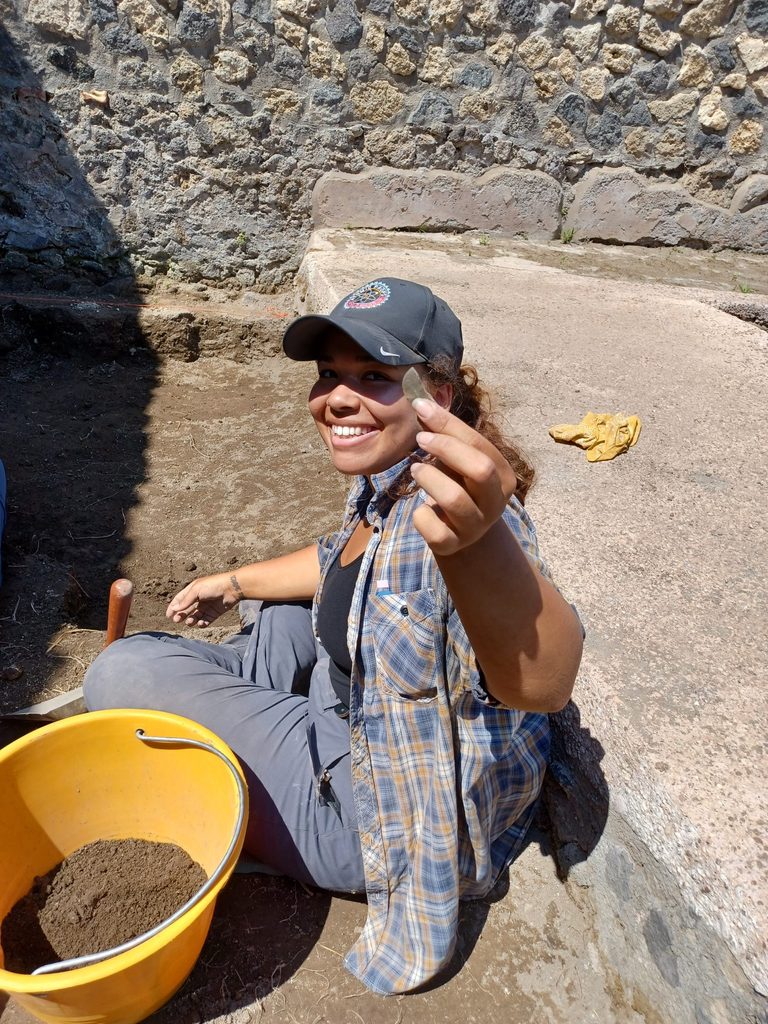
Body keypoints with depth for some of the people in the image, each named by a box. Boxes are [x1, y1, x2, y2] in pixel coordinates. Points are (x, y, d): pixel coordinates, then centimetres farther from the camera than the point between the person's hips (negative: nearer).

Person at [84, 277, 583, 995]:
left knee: (122, 673, -6)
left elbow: (543, 681, -48)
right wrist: (236, 582, 21)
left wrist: (480, 546, -68)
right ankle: (233, 687, 48)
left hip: (381, 807, -8)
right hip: (352, 715, 8)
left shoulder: (444, 505, -32)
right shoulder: (382, 485, -5)